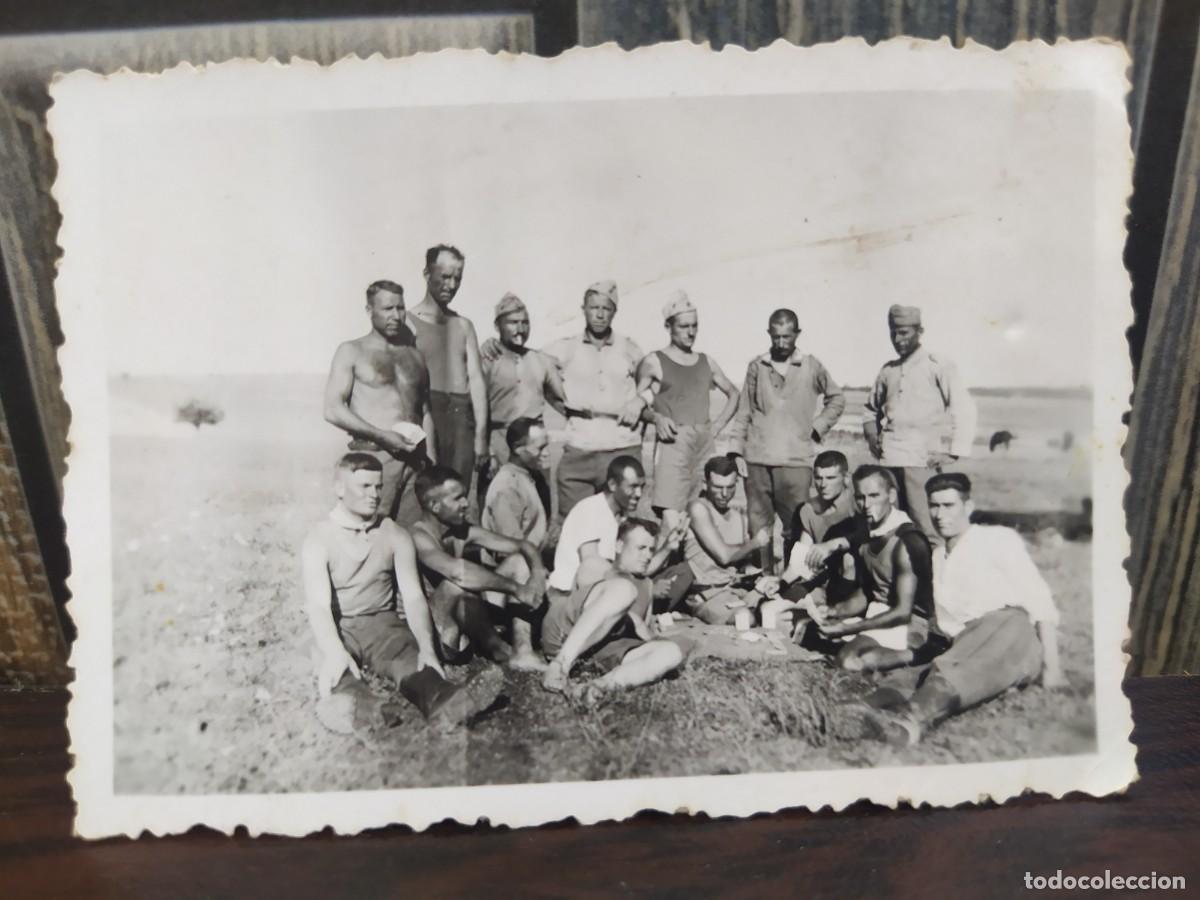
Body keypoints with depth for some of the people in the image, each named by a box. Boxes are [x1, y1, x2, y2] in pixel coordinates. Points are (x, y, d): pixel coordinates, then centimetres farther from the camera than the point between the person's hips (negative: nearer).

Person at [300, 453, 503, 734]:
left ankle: (442, 702, -62)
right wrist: (335, 652, -41)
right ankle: (351, 705, -69)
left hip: (383, 623, 1)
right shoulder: (318, 540, -5)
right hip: (337, 628, -1)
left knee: (407, 657, -31)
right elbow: (318, 604, -19)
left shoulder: (396, 536, 4)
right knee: (335, 667, -35)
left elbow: (413, 595, -6)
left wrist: (426, 647, -25)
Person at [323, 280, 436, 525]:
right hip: (374, 457, -4)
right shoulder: (352, 352, 4)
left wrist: (430, 458, 5)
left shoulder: (416, 355, 18)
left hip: (415, 459, 4)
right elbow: (333, 410, -6)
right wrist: (382, 436, -13)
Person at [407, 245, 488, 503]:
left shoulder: (464, 325, 16)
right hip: (427, 416, -4)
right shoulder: (409, 322, 1)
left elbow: (476, 378, 11)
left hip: (462, 417, 4)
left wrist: (481, 432, 4)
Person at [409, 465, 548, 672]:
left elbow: (524, 546, 3)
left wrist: (538, 573, -19)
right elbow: (458, 570, -39)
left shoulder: (462, 532, 2)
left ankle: (523, 653, -11)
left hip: (464, 628, 9)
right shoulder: (417, 538, -20)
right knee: (460, 583, -37)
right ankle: (499, 651, -15)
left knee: (519, 561, 1)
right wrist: (515, 588, -31)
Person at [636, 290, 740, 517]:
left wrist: (719, 425, 14)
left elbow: (733, 394, 26)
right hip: (673, 442, -5)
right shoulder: (654, 362, 3)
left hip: (706, 442, 5)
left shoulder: (706, 362, 17)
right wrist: (655, 417, -19)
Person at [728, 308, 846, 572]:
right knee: (758, 526, 5)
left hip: (796, 460, -1)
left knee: (796, 527, -4)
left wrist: (818, 427, 5)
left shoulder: (812, 367, 4)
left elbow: (837, 399, 17)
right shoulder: (756, 366, 7)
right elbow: (744, 411, 10)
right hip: (757, 459, 2)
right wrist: (736, 450, 5)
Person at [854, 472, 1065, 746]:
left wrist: (1052, 667, -7)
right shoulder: (936, 558, 26)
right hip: (968, 645, 5)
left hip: (1016, 634, -5)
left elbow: (1040, 602, 3)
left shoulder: (997, 538, 12)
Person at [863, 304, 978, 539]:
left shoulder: (937, 366, 1)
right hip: (887, 460, 5)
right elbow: (871, 409, 29)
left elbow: (964, 408, -4)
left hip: (921, 459, -5)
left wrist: (953, 453, -8)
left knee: (926, 528, -11)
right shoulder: (888, 370, 16)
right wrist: (871, 435, 11)